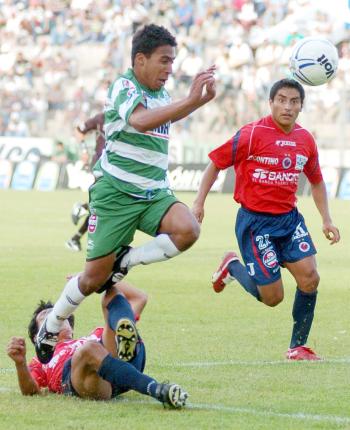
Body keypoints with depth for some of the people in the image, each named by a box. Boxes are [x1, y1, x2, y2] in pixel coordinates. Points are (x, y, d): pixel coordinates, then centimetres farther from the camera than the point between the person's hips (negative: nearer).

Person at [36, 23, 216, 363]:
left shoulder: (161, 95, 12)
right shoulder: (124, 87, -13)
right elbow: (140, 120, -35)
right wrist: (192, 100, -41)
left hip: (154, 194, 6)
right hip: (115, 193, -6)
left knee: (187, 230, -25)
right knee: (95, 275, -2)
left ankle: (123, 262, -4)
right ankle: (48, 331, 22)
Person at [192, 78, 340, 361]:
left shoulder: (305, 140, 3)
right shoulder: (252, 134, -14)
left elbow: (316, 181, 18)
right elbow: (216, 163, -5)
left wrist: (327, 220, 13)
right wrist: (199, 203, -7)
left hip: (289, 218, 5)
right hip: (255, 221, -5)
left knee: (310, 278, -11)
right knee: (272, 297, -4)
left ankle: (298, 346, 5)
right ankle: (232, 267, 26)